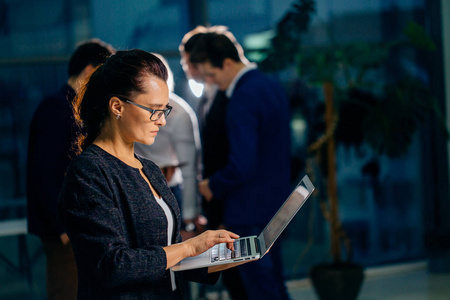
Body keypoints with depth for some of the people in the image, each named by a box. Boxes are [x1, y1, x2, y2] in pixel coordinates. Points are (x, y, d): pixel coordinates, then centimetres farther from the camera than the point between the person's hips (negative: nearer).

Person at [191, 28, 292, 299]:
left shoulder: (243, 98, -20)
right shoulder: (272, 87, 10)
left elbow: (242, 165, -26)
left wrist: (213, 186, -8)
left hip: (250, 211, -10)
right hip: (275, 203, 10)